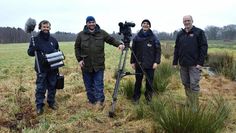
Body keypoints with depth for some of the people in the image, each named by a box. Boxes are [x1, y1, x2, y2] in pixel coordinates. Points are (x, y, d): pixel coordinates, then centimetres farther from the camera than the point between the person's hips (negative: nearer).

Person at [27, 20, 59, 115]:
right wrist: (34, 48, -24)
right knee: (40, 88, 1)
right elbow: (30, 53, -4)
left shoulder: (53, 40, 9)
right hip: (41, 68, -3)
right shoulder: (36, 39, -2)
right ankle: (39, 106, 12)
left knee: (52, 86, 13)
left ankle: (51, 102, 28)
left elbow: (57, 51, 21)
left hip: (53, 68, 4)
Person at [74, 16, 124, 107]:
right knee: (88, 85, 10)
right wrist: (79, 59, 0)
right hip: (86, 65, 1)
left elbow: (111, 40, 10)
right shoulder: (81, 35, 4)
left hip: (99, 65, -1)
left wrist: (119, 44, -9)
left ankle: (99, 101, 0)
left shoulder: (102, 33, 5)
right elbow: (77, 47, 9)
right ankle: (91, 101, 23)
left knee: (99, 84, -3)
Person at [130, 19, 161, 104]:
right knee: (138, 81, 6)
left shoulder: (153, 37, 1)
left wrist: (156, 62, -9)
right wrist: (132, 62, 3)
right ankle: (136, 98, 18)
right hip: (139, 64, 1)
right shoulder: (137, 37, 6)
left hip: (150, 64, -1)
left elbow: (158, 50, -1)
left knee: (149, 82, 5)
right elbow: (133, 50, 8)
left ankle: (149, 98, 20)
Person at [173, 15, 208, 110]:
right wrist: (175, 62, 9)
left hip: (194, 65, -5)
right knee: (186, 84, 11)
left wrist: (200, 62, -13)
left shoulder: (199, 32, -2)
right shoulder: (180, 34, 12)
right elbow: (176, 49, 14)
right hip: (183, 64, 5)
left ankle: (194, 107, 3)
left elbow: (204, 47, -7)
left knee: (194, 85, -4)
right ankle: (188, 103, 24)